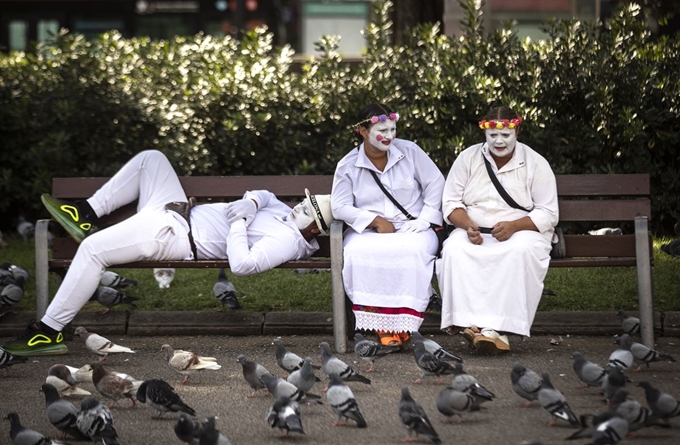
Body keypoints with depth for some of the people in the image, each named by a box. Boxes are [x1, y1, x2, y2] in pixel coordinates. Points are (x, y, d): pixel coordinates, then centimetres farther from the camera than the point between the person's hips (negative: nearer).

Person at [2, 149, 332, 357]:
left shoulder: (287, 241, -20)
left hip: (172, 236, -11)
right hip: (182, 213, 11)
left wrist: (239, 223, -24)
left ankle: (49, 332, -11)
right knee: (150, 158, 21)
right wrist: (252, 201, 4)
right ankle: (83, 216, 21)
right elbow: (264, 195, 28)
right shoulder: (288, 214, 9)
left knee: (92, 249, -23)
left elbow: (242, 264, -36)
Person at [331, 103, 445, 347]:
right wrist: (375, 220, -12)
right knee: (357, 253, -35)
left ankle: (404, 324, -31)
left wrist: (425, 219, -3)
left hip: (411, 228, 0)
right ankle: (379, 325, -32)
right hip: (369, 232, 0)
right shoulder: (348, 166, 4)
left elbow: (435, 183, 9)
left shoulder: (409, 151, 6)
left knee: (414, 250, -37)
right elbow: (340, 206, -1)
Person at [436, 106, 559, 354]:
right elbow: (451, 203, 7)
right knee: (454, 250, -33)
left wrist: (514, 226, -20)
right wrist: (467, 225, -15)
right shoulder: (468, 158, 8)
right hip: (475, 232, 2)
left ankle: (497, 326, -42)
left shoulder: (536, 164, 2)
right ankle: (471, 322, -43)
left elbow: (548, 214, -2)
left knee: (522, 250, -38)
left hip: (521, 232, -2)